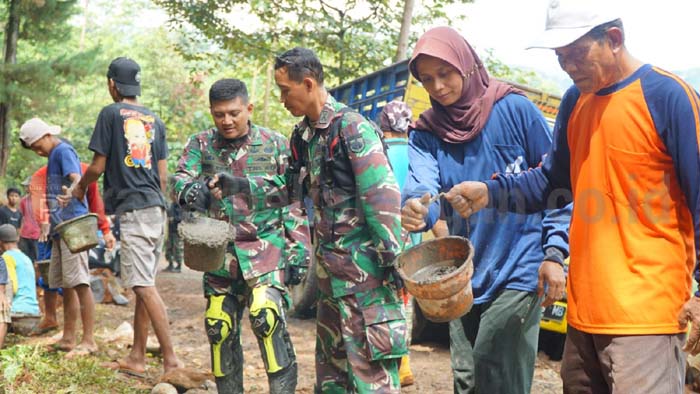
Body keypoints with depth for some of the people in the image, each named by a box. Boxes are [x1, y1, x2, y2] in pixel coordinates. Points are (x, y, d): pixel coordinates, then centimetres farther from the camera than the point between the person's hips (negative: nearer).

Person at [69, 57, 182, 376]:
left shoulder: (111, 113, -3)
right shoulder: (154, 119, 16)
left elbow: (98, 165, -2)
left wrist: (80, 188, 16)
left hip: (131, 208, -8)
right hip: (156, 207, 8)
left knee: (144, 286, -10)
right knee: (144, 284, 11)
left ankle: (171, 359, -16)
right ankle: (136, 358, 17)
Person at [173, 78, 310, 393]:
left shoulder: (275, 144, 2)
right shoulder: (201, 145, 6)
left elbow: (292, 203, 2)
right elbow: (181, 177, -10)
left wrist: (298, 253, -3)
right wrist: (190, 191, -35)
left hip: (266, 246, -3)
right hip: (220, 252, 3)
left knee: (266, 315, -22)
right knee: (219, 327, 5)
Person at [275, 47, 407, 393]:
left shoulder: (352, 129, -14)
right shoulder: (304, 136, 12)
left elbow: (385, 199, -18)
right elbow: (293, 191, 24)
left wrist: (394, 262, -20)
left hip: (364, 266, -9)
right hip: (330, 267, 9)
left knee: (368, 366, -8)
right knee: (330, 362, 15)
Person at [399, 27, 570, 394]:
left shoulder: (514, 109, -8)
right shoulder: (425, 132, 1)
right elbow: (421, 184, -18)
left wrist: (554, 253, -10)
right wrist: (416, 208, -42)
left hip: (518, 274, -5)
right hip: (463, 279, 5)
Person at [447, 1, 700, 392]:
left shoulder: (667, 95, -11)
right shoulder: (575, 101, 12)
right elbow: (555, 182, 18)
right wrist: (491, 193, 1)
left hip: (646, 311, -8)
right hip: (584, 307, 8)